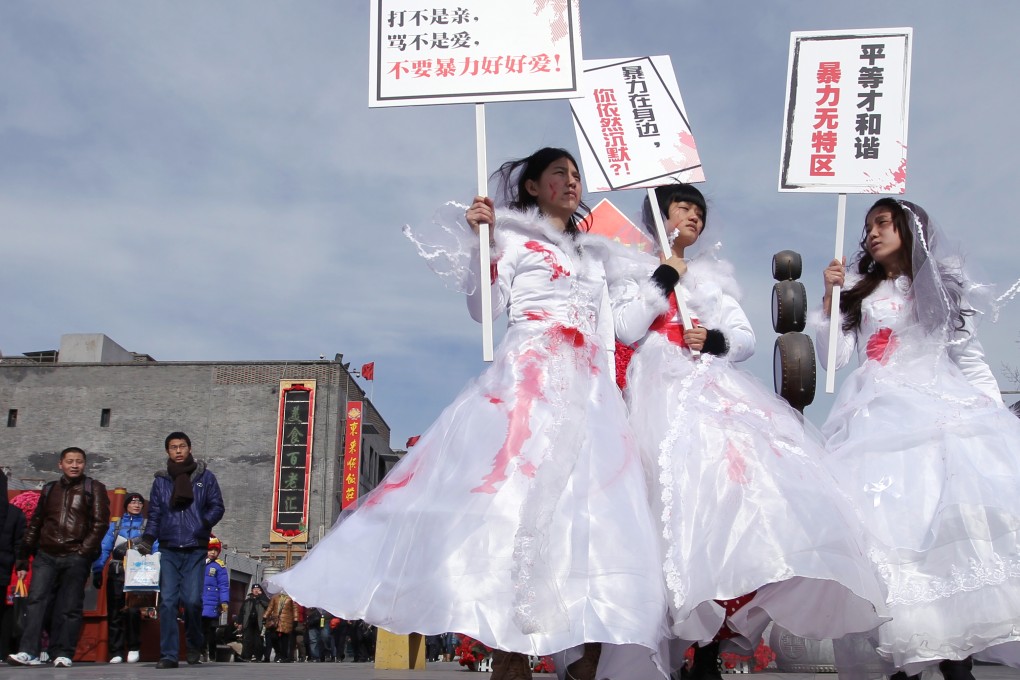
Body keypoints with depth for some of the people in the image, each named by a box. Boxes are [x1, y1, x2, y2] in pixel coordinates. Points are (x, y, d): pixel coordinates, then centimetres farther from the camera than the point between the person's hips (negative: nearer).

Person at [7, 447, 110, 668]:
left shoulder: (94, 489, 5)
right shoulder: (49, 490, 17)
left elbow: (100, 522, -3)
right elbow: (35, 524, 19)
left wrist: (84, 550, -12)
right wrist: (24, 555, 15)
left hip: (75, 559, -3)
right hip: (46, 556, 3)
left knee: (70, 607, -1)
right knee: (36, 602, -6)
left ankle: (63, 654, 4)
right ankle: (28, 652, -7)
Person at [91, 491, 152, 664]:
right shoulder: (115, 524, 17)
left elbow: (156, 551, 5)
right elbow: (104, 549, 9)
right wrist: (97, 571, -1)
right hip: (116, 573, 2)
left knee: (133, 610, -13)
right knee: (114, 612, 0)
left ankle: (134, 648, 2)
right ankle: (116, 652, 8)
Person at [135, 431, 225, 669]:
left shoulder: (205, 477, 6)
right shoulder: (160, 481, 11)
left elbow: (217, 506, 4)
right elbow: (154, 515, 10)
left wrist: (204, 524, -14)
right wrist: (147, 541, -3)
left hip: (195, 551, -2)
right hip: (168, 551, 2)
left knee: (192, 600, -9)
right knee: (168, 602, -5)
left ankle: (194, 646, 15)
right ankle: (169, 654, 0)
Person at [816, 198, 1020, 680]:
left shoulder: (944, 289, 18)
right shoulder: (858, 293, 20)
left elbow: (971, 360, 15)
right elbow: (834, 357, 10)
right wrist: (830, 298, 2)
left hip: (943, 410, 0)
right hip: (880, 416, 0)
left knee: (960, 514, -18)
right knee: (892, 521, -16)